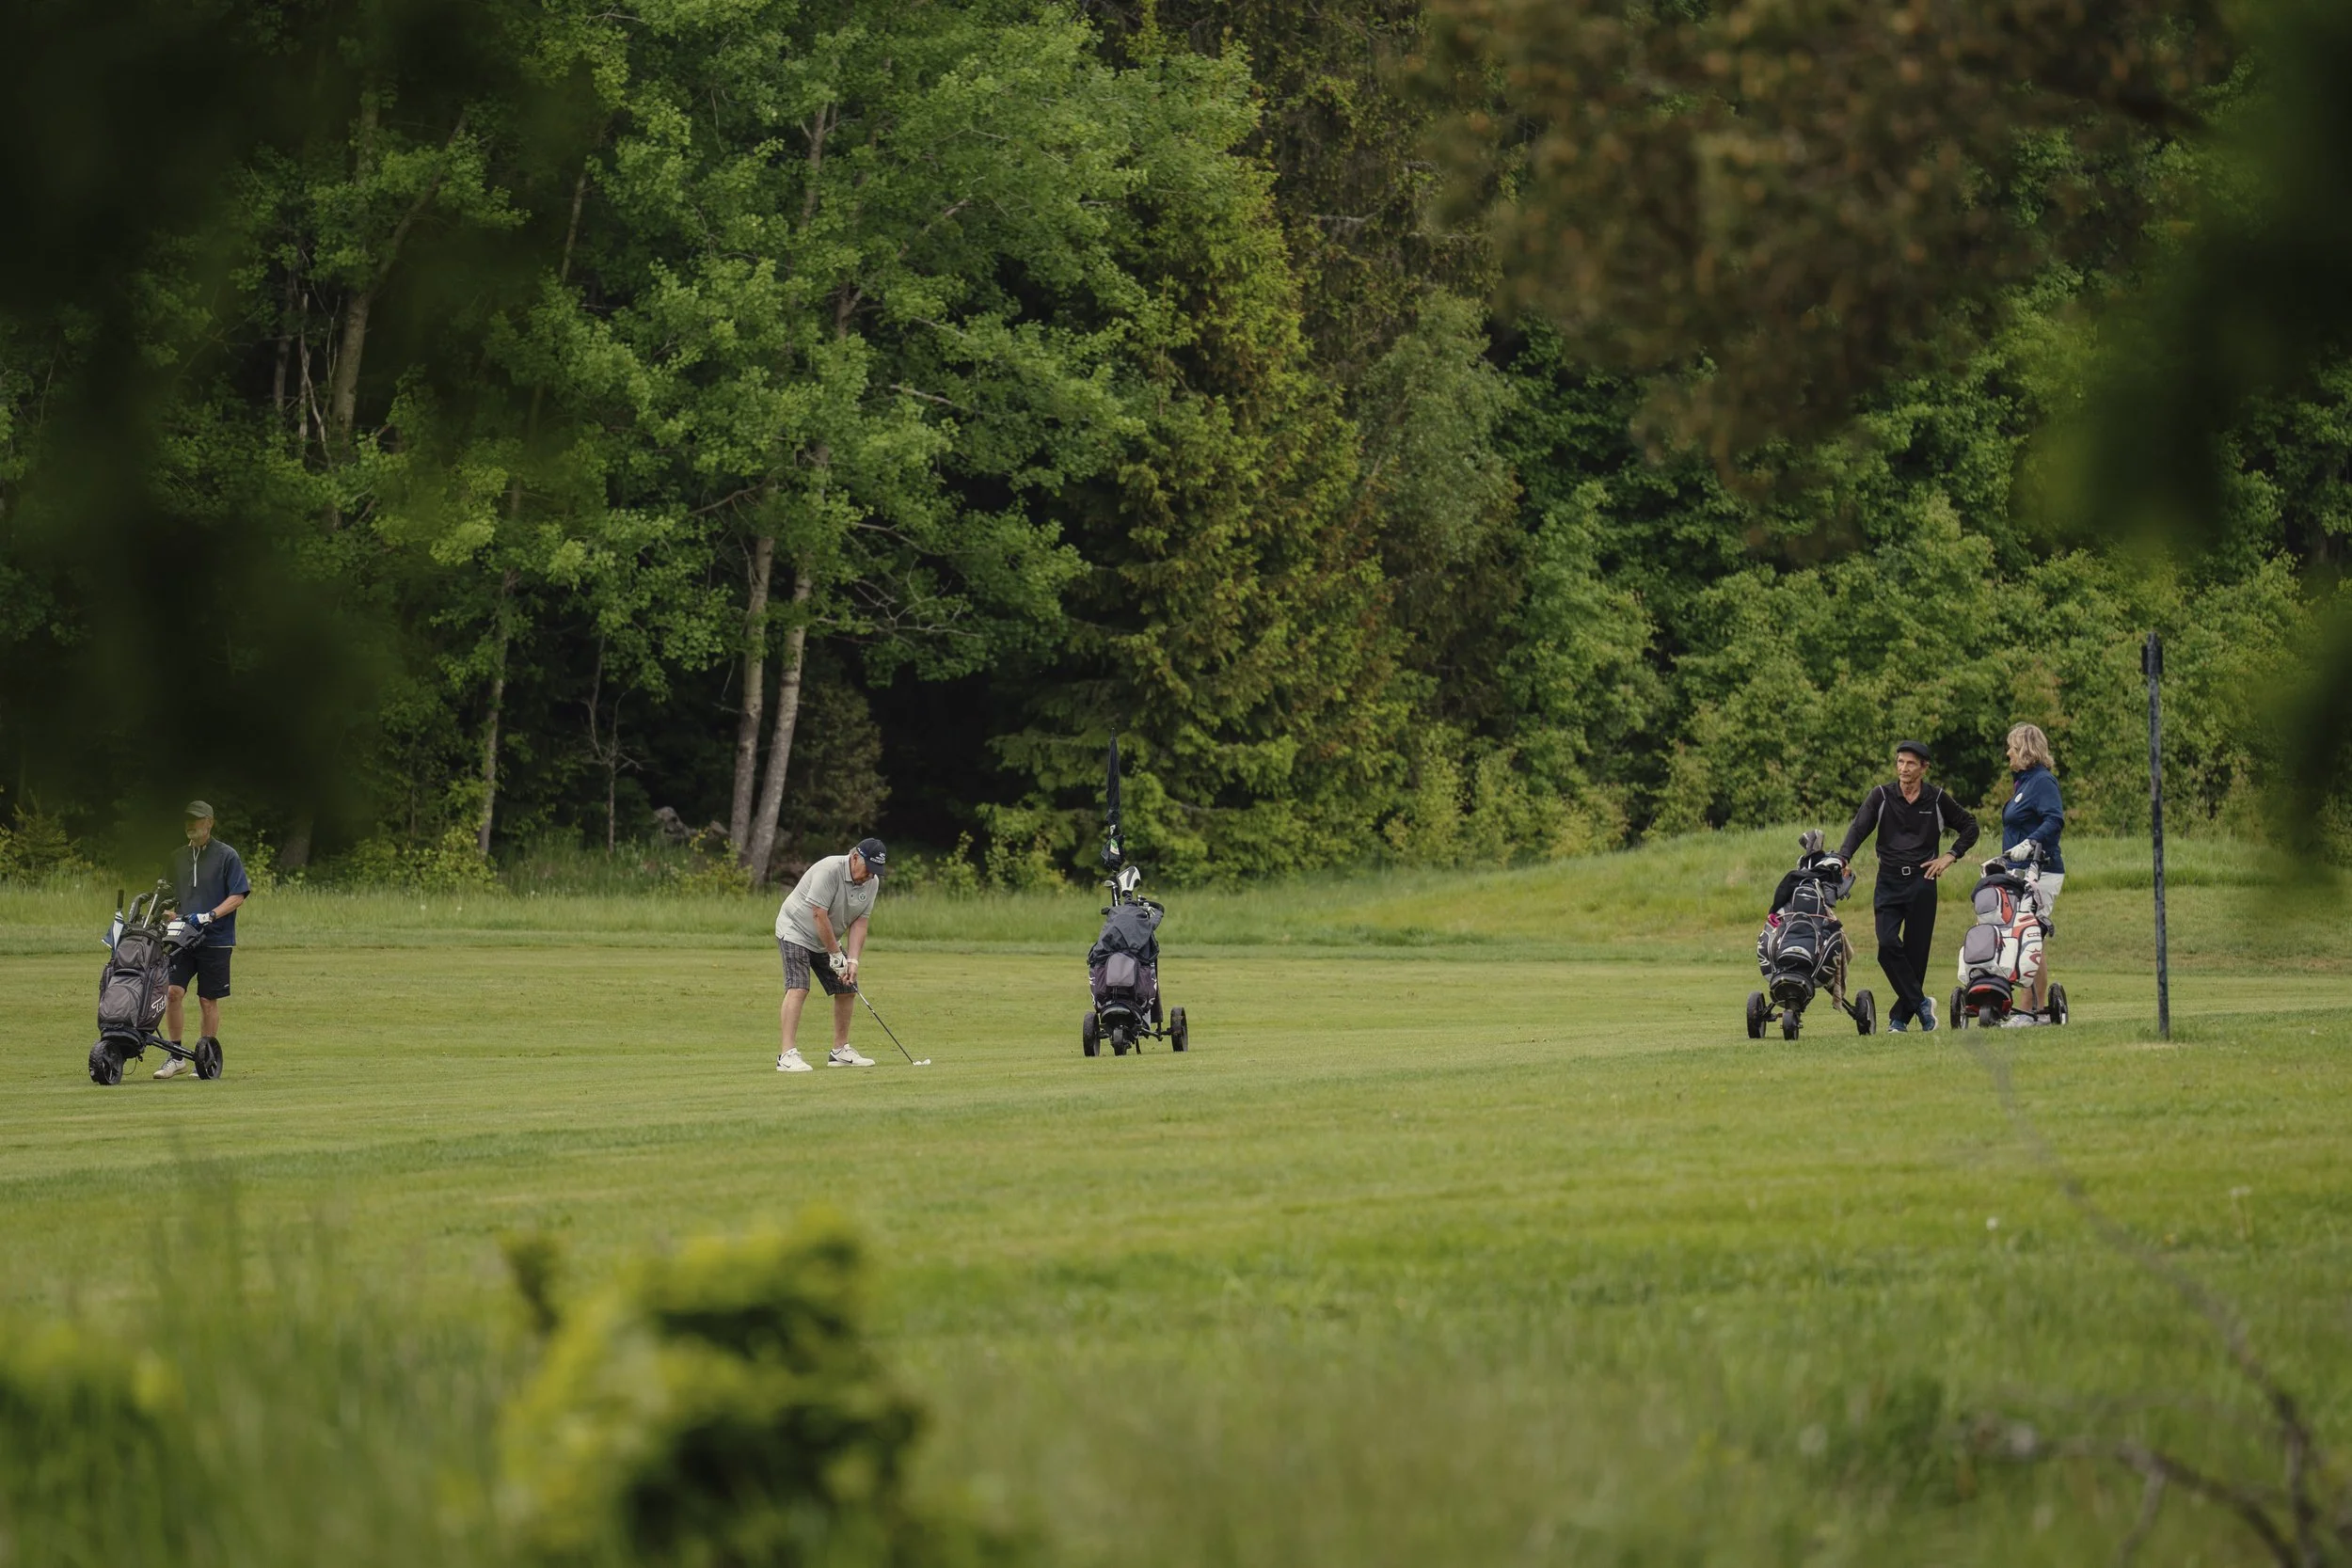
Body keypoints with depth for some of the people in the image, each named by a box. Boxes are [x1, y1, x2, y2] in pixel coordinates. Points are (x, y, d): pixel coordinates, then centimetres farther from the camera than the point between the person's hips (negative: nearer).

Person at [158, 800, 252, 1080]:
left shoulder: (226, 856, -2)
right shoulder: (177, 858, 13)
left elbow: (239, 895, -6)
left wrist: (210, 916, -17)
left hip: (215, 939, -4)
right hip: (182, 938, 4)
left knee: (208, 1000, 2)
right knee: (173, 992, -9)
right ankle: (176, 1057, -1)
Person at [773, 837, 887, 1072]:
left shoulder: (872, 882, -4)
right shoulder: (830, 870, -28)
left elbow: (859, 923, -4)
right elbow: (819, 916, -28)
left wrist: (852, 961, -15)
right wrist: (835, 954, -22)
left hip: (827, 940, 8)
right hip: (796, 931, -8)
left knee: (847, 990, 7)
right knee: (798, 988, -21)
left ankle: (840, 1050, 19)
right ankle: (788, 1055, -26)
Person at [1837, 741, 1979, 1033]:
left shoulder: (1937, 800, 6)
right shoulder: (1881, 796, 4)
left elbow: (1969, 827, 18)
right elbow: (1859, 828, -7)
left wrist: (1950, 856, 4)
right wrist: (1843, 858, -24)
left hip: (1922, 881, 0)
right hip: (1889, 882, 0)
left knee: (1916, 952, 0)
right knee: (1888, 944, -18)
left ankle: (1901, 1017, 9)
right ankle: (1920, 1003, -8)